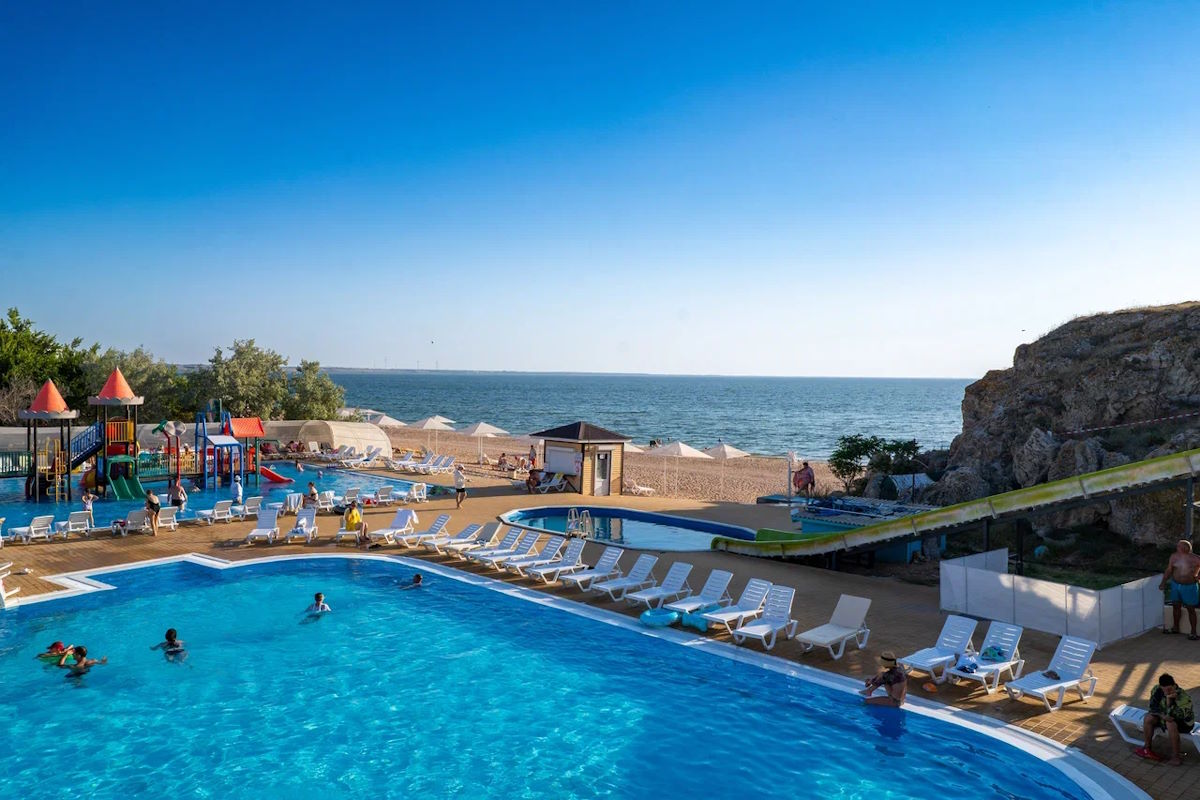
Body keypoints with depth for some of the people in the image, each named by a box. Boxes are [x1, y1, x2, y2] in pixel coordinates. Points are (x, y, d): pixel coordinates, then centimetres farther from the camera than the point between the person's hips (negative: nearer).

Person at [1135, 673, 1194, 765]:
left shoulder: (1184, 697, -31)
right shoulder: (1157, 690, -16)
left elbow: (1174, 715, -33)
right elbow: (1153, 707, -9)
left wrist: (1169, 700, -42)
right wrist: (1162, 715, -28)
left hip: (1184, 722, -6)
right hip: (1164, 717, 6)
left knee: (1171, 724, -36)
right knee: (1148, 718, -16)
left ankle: (1175, 756, -25)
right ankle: (1147, 748, -2)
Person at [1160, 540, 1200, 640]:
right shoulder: (1174, 556, -1)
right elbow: (1169, 570, 6)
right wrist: (1163, 582, 4)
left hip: (1190, 587, -4)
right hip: (1175, 585, 4)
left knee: (1191, 609, 3)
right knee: (1176, 606, 15)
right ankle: (1176, 628, 30)